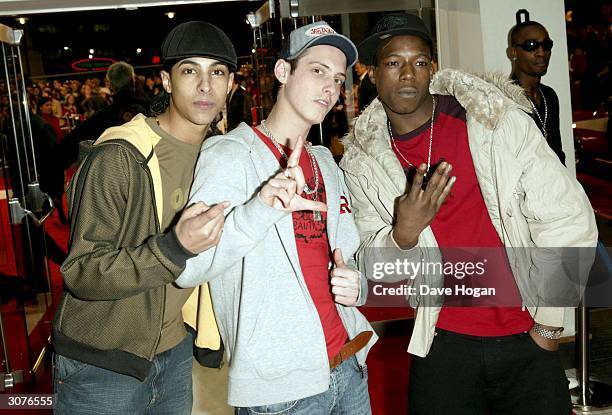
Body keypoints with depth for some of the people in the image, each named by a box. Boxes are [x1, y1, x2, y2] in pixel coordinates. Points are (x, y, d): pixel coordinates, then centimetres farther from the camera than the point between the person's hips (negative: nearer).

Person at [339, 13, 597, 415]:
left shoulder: (498, 121, -10)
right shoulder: (364, 162, -3)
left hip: (527, 340, -1)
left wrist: (549, 323, -5)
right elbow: (374, 267, 0)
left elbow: (567, 219, -7)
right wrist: (404, 233, -22)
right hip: (444, 345, 1)